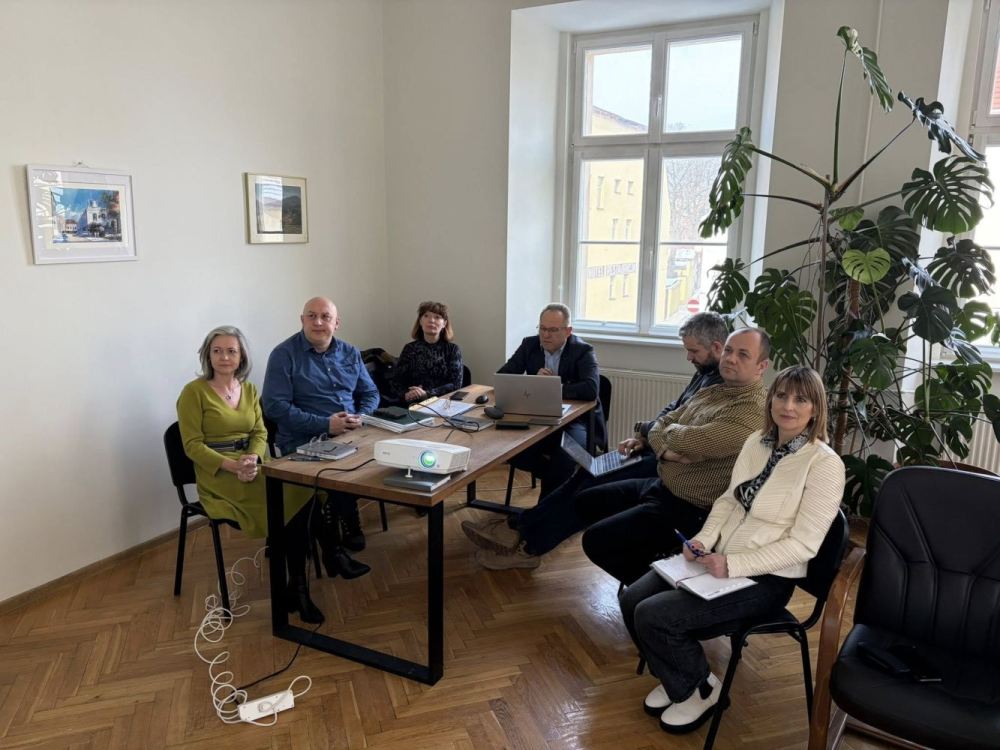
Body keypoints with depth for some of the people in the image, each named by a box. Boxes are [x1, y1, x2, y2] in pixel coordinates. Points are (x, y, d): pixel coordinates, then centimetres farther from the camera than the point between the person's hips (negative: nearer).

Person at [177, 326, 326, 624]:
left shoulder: (249, 390, 13)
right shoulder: (194, 392, -5)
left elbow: (260, 433, 8)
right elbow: (193, 445, -8)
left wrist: (253, 460, -15)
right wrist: (233, 465, -22)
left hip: (252, 465, 5)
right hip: (218, 473, -5)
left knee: (298, 490, -26)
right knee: (286, 495, -29)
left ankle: (297, 586, -19)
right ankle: (297, 586, -14)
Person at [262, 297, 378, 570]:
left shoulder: (350, 353, 13)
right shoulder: (284, 354, -4)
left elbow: (370, 393, 17)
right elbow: (275, 406, -12)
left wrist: (361, 417, -7)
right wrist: (324, 424, -19)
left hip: (352, 434, 5)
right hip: (306, 441, -5)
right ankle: (333, 545, -7)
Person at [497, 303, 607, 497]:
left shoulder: (583, 351, -11)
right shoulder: (530, 345, 2)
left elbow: (591, 389, -27)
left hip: (577, 419, -4)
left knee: (564, 456, -34)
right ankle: (556, 477, 2)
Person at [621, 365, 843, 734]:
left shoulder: (825, 463, -15)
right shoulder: (756, 441, 6)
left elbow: (803, 544, -18)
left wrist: (732, 565, -24)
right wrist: (704, 539, -6)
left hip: (765, 578, -7)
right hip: (718, 557, 7)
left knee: (653, 616, -19)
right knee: (633, 600, -7)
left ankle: (702, 688, 9)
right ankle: (676, 680, 17)